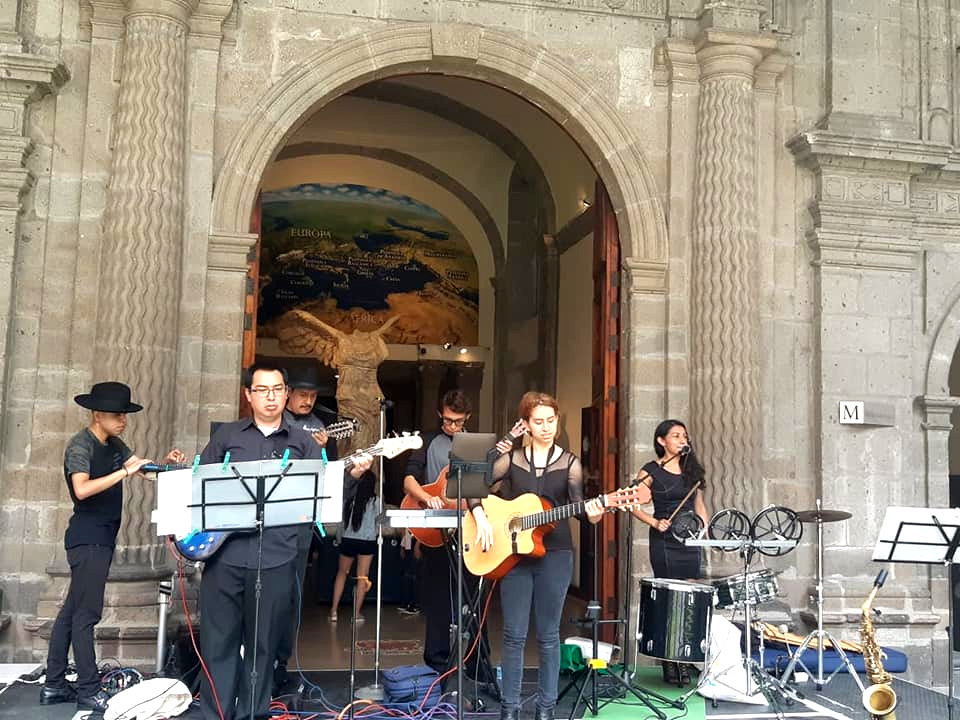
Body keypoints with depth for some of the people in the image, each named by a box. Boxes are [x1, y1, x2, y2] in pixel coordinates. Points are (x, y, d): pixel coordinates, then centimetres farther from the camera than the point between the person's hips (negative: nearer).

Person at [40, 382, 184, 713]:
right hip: (88, 538, -9)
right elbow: (82, 489, -28)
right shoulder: (81, 445, -13)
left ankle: (54, 686, 18)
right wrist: (125, 472, -31)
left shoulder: (114, 444, 13)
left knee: (71, 611, 12)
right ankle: (89, 691, -1)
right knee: (86, 614, -5)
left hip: (101, 537, 9)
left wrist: (165, 462, -10)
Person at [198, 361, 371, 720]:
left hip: (275, 556, 0)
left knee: (263, 643, 8)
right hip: (224, 552, 0)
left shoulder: (302, 442, 10)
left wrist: (351, 474, -16)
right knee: (218, 640, 6)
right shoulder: (226, 435, 11)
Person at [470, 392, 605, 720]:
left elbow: (576, 504, -4)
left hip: (555, 554, 0)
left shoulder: (569, 463, 2)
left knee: (548, 635, 7)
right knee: (514, 634, 4)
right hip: (513, 554, 1)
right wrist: (481, 519, -9)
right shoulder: (510, 459, 4)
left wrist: (591, 513, -25)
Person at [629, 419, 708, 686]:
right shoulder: (651, 471, -2)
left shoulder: (692, 469, 13)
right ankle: (669, 665, 8)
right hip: (664, 543, -4)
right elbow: (634, 505, -2)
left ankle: (685, 663, 8)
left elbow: (699, 505, 18)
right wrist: (655, 522, -13)